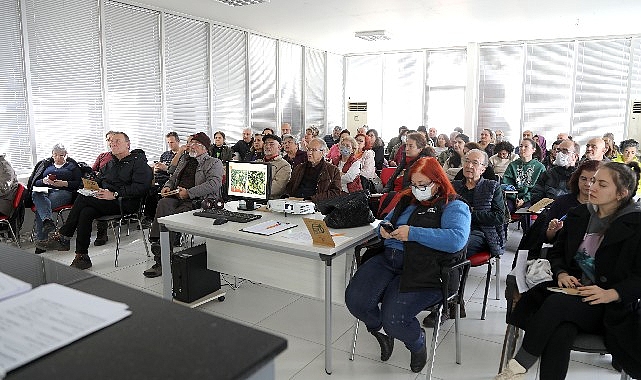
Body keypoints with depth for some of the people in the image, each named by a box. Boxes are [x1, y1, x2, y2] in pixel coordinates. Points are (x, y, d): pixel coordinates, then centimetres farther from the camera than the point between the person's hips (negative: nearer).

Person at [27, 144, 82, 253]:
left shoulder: (72, 165, 22)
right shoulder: (46, 165, 31)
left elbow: (79, 183, 8)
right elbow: (35, 182, 20)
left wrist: (64, 183, -8)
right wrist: (44, 181, -3)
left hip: (63, 192, -2)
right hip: (44, 191, 3)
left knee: (39, 208, -33)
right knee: (36, 195, -38)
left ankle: (41, 240, -43)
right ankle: (48, 220, -60)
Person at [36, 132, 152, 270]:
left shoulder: (139, 161, -1)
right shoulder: (109, 163, 25)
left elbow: (141, 187, -16)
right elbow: (97, 181, 29)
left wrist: (114, 194, -20)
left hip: (125, 203, -7)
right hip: (104, 202, 7)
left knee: (83, 198, -22)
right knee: (86, 212, -24)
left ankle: (62, 237, -11)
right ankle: (82, 257, -20)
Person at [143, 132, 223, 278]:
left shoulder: (214, 163, 7)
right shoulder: (184, 161, 32)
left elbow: (214, 184, -10)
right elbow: (173, 177, 36)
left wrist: (189, 192, -17)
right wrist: (167, 187, 10)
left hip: (197, 201, -6)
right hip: (176, 198, 6)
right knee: (163, 203, -30)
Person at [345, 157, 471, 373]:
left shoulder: (454, 207, 2)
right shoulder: (408, 200, 23)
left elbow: (457, 239, -17)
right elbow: (387, 221, 35)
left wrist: (413, 233, -18)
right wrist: (384, 229, 8)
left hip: (422, 270, -6)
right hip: (388, 259, 6)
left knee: (393, 318, -25)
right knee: (355, 299, -17)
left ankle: (417, 344, 14)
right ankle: (382, 331, 18)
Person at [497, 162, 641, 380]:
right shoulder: (578, 216, 11)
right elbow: (556, 252, 17)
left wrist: (611, 294, -23)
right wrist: (561, 273, -4)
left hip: (611, 308, -3)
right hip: (573, 291, 4)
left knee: (557, 303, -34)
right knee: (559, 332, -31)